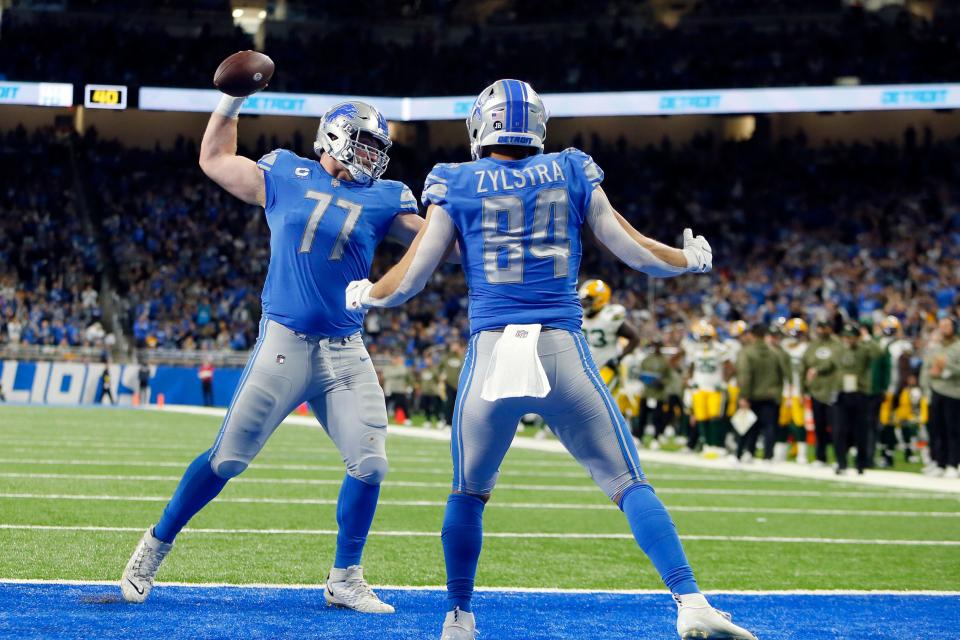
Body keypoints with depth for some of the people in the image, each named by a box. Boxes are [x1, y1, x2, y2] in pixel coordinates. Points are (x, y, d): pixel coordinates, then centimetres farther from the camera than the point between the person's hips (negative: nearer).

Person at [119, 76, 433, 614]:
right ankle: (156, 546, 19)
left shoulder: (384, 199, 7)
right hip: (284, 343, -2)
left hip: (345, 352, 2)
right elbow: (214, 161, 19)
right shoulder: (285, 176, 5)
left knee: (370, 464, -5)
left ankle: (345, 579, 12)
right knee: (228, 459, 1)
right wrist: (233, 99, 16)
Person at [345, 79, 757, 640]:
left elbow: (409, 281, 8)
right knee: (629, 484, 1)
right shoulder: (572, 174, 9)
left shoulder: (458, 185, 7)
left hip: (491, 354, 0)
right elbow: (633, 251, 12)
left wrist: (364, 294, 30)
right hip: (562, 352, 0)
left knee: (468, 494, 19)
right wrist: (693, 258, 31)